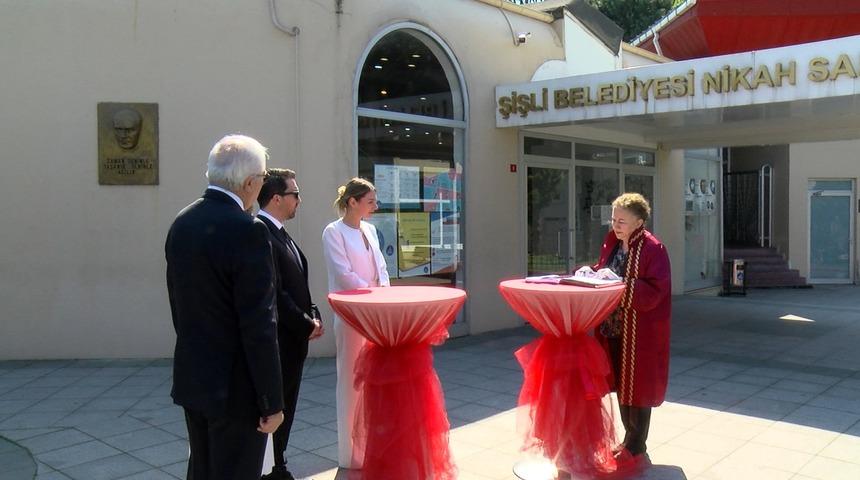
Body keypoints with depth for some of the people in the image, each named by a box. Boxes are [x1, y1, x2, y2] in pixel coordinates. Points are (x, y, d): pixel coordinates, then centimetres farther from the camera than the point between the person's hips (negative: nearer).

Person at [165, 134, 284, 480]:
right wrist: (272, 401, -15)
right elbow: (258, 326, -22)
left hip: (191, 377, 8)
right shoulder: (247, 231, -21)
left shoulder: (181, 223, 3)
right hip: (235, 386, -8)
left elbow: (178, 304, 11)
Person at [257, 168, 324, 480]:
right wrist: (306, 325, -14)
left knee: (284, 409, 17)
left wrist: (313, 316, 4)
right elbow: (274, 295, -22)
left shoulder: (279, 233, 13)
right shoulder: (261, 234, -19)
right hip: (278, 341, -10)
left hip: (293, 339, 10)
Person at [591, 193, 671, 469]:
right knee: (620, 383, 15)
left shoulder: (653, 249, -15)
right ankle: (630, 438, 31)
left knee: (637, 386, 3)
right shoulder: (612, 243, 7)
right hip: (613, 328, 7)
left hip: (640, 331, -7)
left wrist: (619, 283, -28)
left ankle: (635, 449, 17)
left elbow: (655, 292, -21)